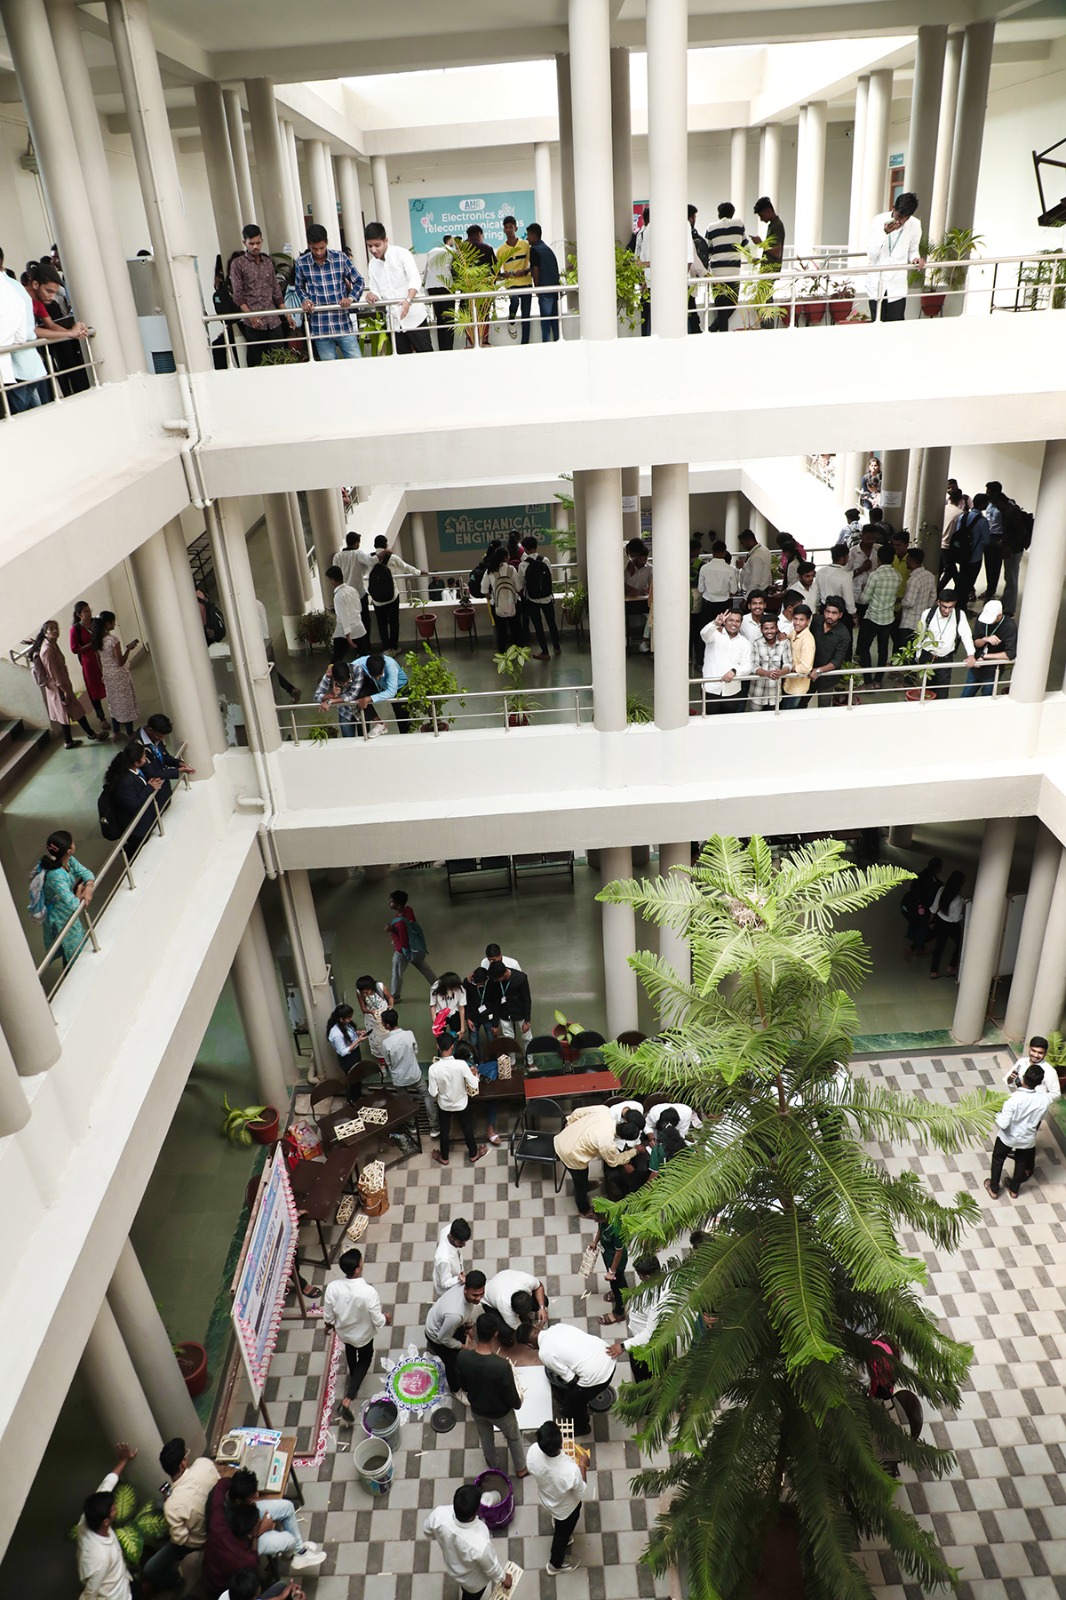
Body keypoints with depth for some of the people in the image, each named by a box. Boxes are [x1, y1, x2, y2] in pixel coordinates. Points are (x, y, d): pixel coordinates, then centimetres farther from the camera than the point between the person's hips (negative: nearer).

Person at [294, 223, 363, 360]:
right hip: (320, 328, 0)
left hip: (344, 325, 0)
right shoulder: (301, 262, 1)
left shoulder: (340, 257, 0)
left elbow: (359, 282, 7)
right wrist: (305, 300, -3)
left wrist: (351, 298, -11)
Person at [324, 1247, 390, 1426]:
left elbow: (328, 1315, -12)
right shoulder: (368, 1292, -41)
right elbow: (378, 1321, -26)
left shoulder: (333, 1287, -29)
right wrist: (386, 1318, -3)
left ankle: (353, 1377, 63)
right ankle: (346, 1402, 15)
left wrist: (330, 1324, 11)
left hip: (343, 1331, 4)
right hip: (363, 1334, -3)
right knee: (365, 1359, 25)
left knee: (350, 1352, 35)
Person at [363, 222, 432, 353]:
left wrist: (408, 300, -40)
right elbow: (376, 290, 10)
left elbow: (415, 280, -20)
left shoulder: (402, 254, -8)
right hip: (393, 321, 5)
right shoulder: (372, 264, 9)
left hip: (413, 316, -5)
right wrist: (372, 295, -16)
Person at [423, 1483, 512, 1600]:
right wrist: (503, 1577, -2)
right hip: (474, 1580, -4)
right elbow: (491, 1567, -24)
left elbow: (427, 1530, -12)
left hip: (452, 1566, 4)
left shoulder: (439, 1513, -39)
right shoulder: (480, 1544, -48)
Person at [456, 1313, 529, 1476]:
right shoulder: (502, 1365, -40)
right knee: (514, 1438, 30)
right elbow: (513, 1399, -23)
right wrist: (518, 1403, 0)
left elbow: (463, 1386, -8)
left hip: (476, 1409, 3)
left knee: (486, 1439, 34)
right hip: (500, 1412, -3)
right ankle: (521, 1469, 53)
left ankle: (495, 1467, 59)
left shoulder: (462, 1357, -30)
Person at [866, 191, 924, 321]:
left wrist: (916, 258, -13)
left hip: (897, 286, 1)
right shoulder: (879, 221, -7)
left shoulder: (915, 225, -3)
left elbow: (913, 250, 11)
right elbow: (871, 253, -12)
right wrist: (884, 233, -25)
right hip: (877, 284, 0)